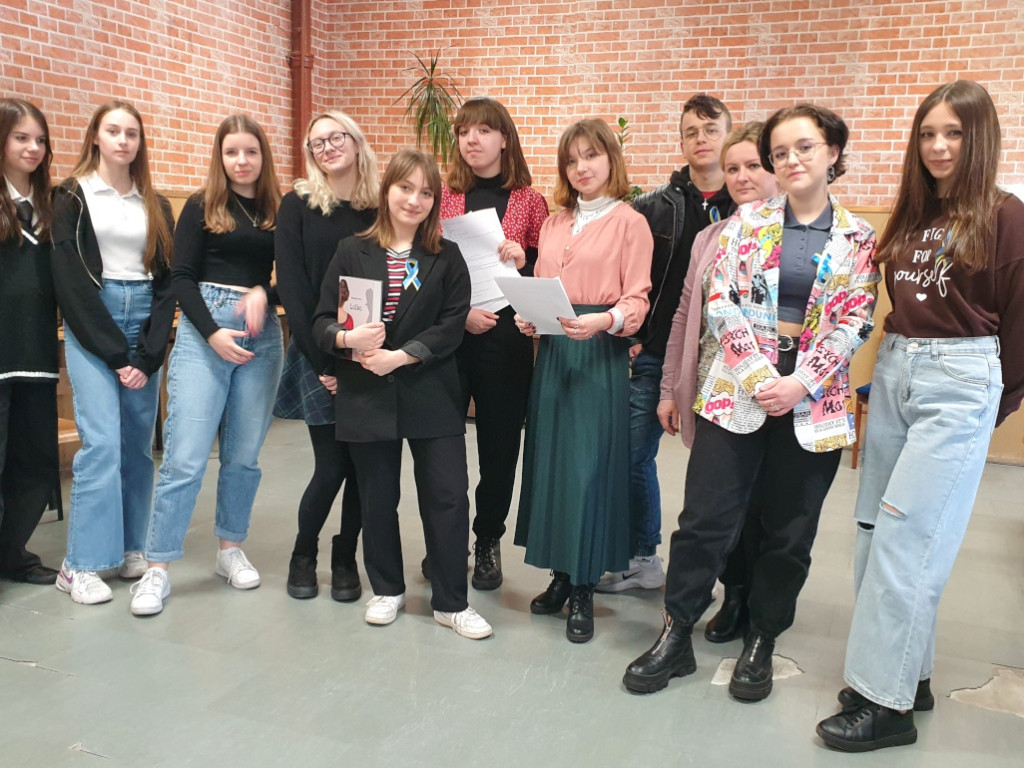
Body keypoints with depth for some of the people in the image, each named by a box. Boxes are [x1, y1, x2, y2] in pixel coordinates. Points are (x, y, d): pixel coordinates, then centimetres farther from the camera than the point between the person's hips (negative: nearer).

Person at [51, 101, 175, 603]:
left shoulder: (155, 207, 13)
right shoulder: (73, 198, 2)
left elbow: (166, 280, 8)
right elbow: (69, 281, -5)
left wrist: (147, 355, -3)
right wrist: (114, 353, -11)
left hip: (146, 326, 4)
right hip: (91, 326, -4)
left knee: (138, 444, 5)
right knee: (102, 441, -12)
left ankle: (130, 549, 16)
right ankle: (80, 566, -5)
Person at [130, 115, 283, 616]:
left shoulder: (280, 210, 10)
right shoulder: (201, 207, 5)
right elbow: (182, 277, 0)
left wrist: (264, 292, -12)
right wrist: (212, 333, -11)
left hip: (263, 335, 2)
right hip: (204, 330, -2)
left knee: (244, 454, 6)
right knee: (186, 455, -7)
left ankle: (230, 549, 22)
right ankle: (157, 567, 2)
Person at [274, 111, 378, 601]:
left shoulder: (379, 207, 7)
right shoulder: (298, 206, 1)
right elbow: (291, 286, -5)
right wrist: (321, 359, -12)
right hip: (318, 354, -2)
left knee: (363, 463, 4)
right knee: (331, 464, -3)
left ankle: (345, 560, 24)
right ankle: (303, 555, 22)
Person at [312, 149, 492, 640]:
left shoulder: (447, 258, 4)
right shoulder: (352, 252, 5)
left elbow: (452, 325, -6)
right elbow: (322, 321, 2)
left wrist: (401, 355, -17)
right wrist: (348, 339, -19)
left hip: (431, 395, 0)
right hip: (366, 395, 1)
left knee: (449, 496, 0)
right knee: (377, 498, 11)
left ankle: (451, 603, 15)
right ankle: (387, 589, 32)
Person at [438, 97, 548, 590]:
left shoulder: (530, 202, 6)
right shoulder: (442, 197, 7)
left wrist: (523, 260, -12)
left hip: (506, 335, 0)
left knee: (500, 442, 6)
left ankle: (487, 542, 24)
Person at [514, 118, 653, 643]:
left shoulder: (629, 223, -1)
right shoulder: (554, 224, 16)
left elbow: (636, 300, -7)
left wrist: (603, 321, -25)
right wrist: (527, 317, 0)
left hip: (600, 354, -5)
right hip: (552, 351, 6)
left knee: (587, 464, -4)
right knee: (549, 458, 7)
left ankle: (583, 589, 9)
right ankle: (561, 573, 22)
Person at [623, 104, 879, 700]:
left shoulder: (859, 239, 6)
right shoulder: (748, 222, 5)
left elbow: (854, 324, -1)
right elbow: (722, 302, -3)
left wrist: (801, 383, -13)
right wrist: (757, 375, -14)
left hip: (814, 402, 1)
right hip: (736, 392, -1)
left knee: (791, 534, 10)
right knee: (705, 518, 0)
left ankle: (761, 644, 28)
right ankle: (676, 637, 16)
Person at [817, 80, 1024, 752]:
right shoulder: (912, 215, 14)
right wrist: (889, 366, 14)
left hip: (959, 382, -7)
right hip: (893, 372, 7)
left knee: (905, 539, -9)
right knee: (875, 534, 7)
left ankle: (886, 702, 1)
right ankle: (910, 674, 22)